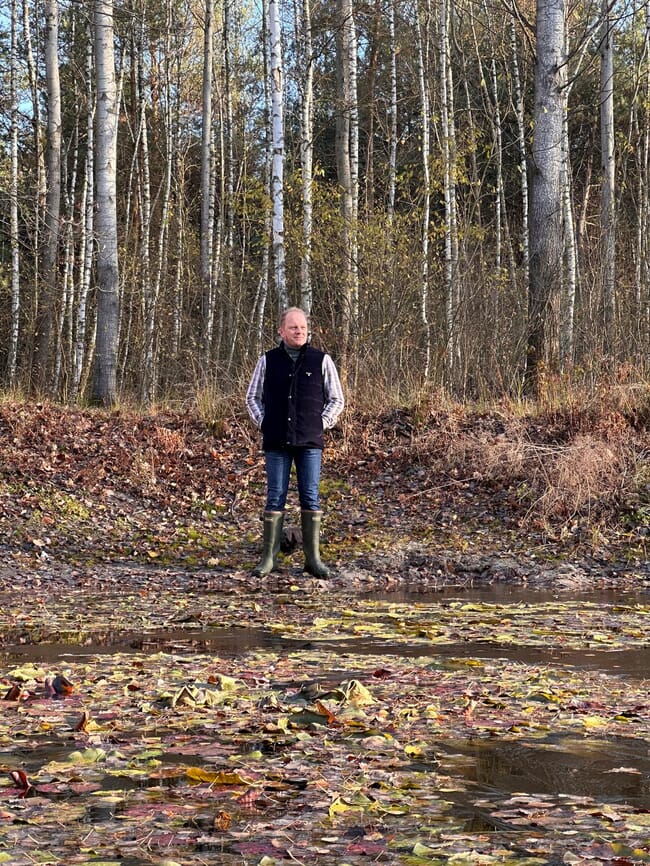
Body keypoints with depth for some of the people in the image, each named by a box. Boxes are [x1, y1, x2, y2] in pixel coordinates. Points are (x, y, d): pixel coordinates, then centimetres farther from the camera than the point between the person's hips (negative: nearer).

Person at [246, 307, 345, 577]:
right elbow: (252, 397, 15)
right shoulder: (268, 360, 7)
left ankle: (313, 558, 6)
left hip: (310, 443, -1)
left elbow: (337, 399, 9)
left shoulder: (321, 360, 4)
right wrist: (263, 423, 3)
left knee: (311, 498, 0)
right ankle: (269, 558, 6)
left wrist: (321, 424, -1)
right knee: (274, 498, 1)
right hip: (276, 443, 1)